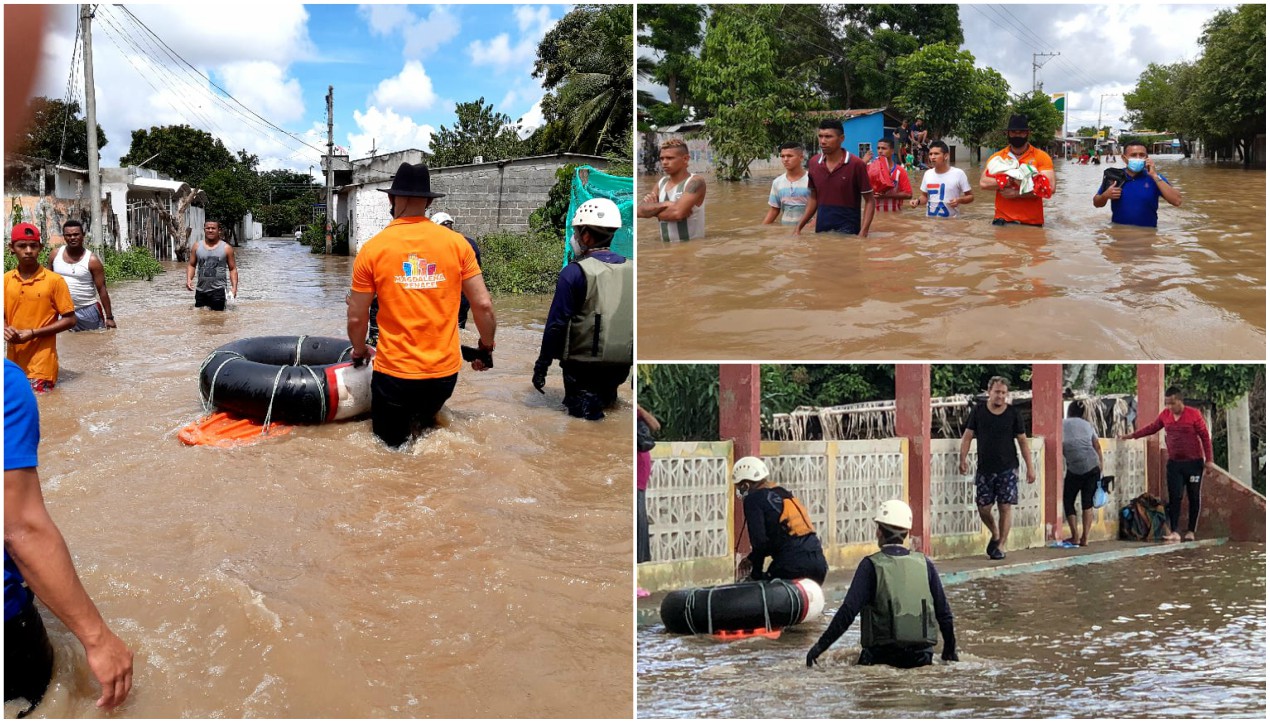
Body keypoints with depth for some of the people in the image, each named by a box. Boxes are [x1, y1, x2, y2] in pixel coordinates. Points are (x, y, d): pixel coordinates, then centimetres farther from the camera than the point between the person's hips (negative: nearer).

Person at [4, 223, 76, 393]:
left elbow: (70, 320, -6)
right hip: (13, 363, 5)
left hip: (41, 365, -5)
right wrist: (6, 329, -9)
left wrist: (33, 333, -15)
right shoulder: (6, 280, 6)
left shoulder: (54, 281, -7)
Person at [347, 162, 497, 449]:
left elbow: (356, 318, -1)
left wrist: (360, 351, 19)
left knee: (392, 444, 17)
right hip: (445, 371, 2)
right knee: (426, 418, 31)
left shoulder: (372, 249, -6)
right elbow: (483, 305, -2)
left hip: (395, 372, -2)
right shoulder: (456, 243, -4)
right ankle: (426, 426, 12)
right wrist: (486, 348, 15)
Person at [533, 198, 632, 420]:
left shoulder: (575, 272, -13)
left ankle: (585, 402, -12)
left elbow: (556, 324, -13)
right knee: (606, 394, 26)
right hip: (621, 366, 5)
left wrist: (541, 366, -5)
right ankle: (606, 397, 4)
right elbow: (637, 322, 8)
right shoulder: (631, 270, 2)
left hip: (583, 363, -5)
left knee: (579, 405, 10)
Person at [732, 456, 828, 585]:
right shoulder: (783, 493, 23)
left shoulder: (753, 499, -3)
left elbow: (760, 540, -12)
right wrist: (752, 558, 33)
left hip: (793, 566, -8)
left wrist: (756, 573, 2)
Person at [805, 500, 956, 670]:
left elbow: (848, 610, -13)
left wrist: (821, 645, -8)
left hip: (883, 655, -3)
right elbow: (943, 611, 9)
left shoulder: (871, 565, -7)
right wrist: (950, 649, 23)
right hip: (921, 655, 3)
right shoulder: (925, 564, 5)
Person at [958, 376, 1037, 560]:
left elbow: (1023, 441, 2)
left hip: (1008, 469, -1)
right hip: (984, 469, 1)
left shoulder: (1013, 414, -2)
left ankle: (1001, 545, 10)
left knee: (1004, 508, -3)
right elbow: (968, 436, 4)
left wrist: (1030, 468, -2)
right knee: (983, 508, 4)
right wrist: (963, 459, -8)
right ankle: (994, 534, 32)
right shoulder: (978, 411, 0)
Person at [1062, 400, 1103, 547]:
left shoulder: (1062, 425, 6)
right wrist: (1100, 465, 17)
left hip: (1074, 470, -3)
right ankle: (1085, 537, 5)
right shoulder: (1087, 425, 15)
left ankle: (1075, 537, 7)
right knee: (1087, 502, 10)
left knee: (1068, 501, 11)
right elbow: (1097, 446, 12)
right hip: (1093, 467, 3)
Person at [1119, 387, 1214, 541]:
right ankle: (1173, 531, -4)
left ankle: (1191, 531, 12)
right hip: (1174, 463, 3)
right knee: (1174, 497, -2)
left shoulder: (1194, 414, -11)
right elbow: (1152, 428, 16)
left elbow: (1205, 437, -7)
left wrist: (1208, 460, -9)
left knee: (1193, 497, 5)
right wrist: (1132, 436, 14)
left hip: (1194, 463, -3)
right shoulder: (1165, 414, 1)